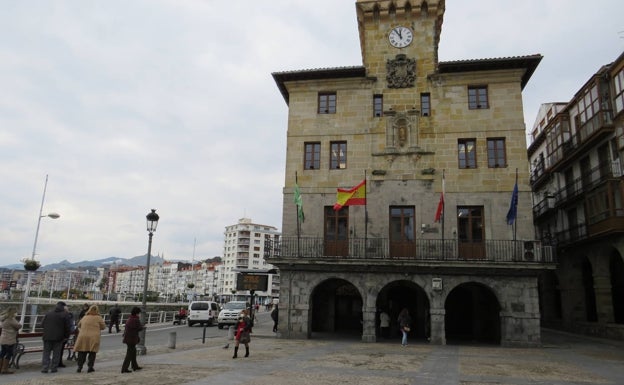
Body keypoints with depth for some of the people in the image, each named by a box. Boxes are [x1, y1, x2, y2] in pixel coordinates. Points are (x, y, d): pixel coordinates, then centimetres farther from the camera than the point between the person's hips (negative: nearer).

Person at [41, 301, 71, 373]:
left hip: (47, 337, 2)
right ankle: (53, 368, 8)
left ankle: (44, 368, 5)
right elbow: (67, 328, -6)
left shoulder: (48, 314, 4)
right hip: (58, 337, -2)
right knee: (56, 354, 8)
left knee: (46, 353, 10)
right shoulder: (64, 315, -5)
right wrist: (66, 336, 8)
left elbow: (42, 325, 8)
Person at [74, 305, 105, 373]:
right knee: (92, 353, 6)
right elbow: (103, 327, 5)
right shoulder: (98, 318, -1)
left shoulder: (84, 317, 13)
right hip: (93, 337, -3)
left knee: (81, 353, 10)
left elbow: (79, 325, 27)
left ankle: (79, 367, 10)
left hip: (83, 337, 3)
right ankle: (90, 367, 4)